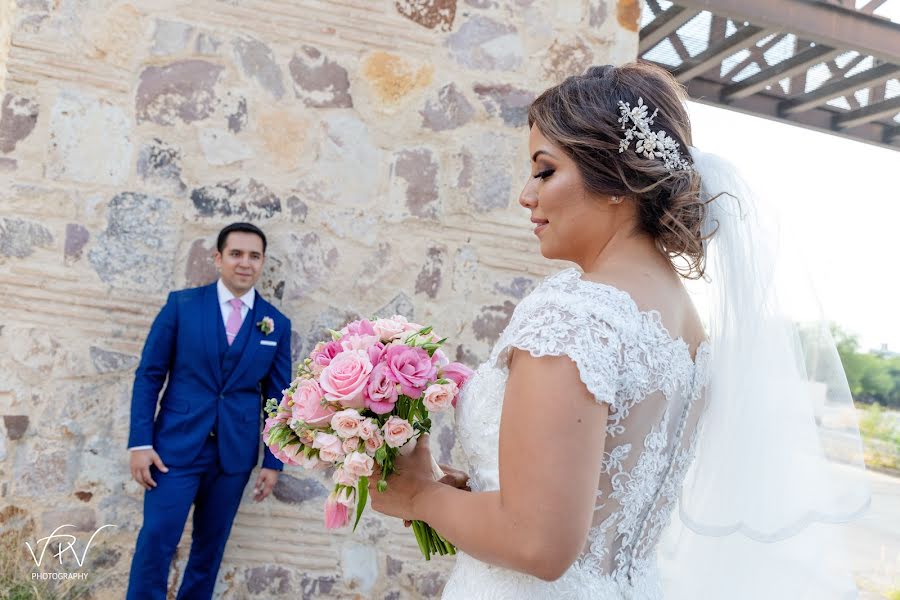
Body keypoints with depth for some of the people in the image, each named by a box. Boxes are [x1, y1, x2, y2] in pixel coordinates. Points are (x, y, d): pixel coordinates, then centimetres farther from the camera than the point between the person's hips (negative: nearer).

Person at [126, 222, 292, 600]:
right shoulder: (182, 304, -2)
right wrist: (140, 442, -7)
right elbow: (149, 375, 0)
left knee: (211, 544, 14)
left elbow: (277, 396, 5)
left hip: (235, 453, 2)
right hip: (177, 444, -2)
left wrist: (273, 462, 4)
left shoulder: (277, 324, 2)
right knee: (156, 539, -1)